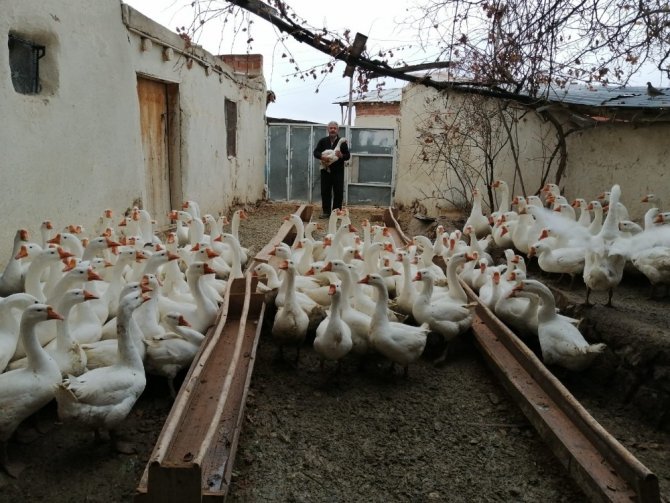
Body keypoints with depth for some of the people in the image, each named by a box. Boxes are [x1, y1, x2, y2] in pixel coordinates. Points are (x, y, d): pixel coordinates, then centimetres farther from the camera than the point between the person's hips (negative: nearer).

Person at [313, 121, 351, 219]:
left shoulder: (342, 142, 3)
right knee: (325, 192, 5)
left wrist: (342, 156, -21)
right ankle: (326, 211, 14)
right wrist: (321, 156, -18)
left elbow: (348, 156, 2)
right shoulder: (323, 141, 7)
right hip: (326, 170, 2)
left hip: (338, 171, -1)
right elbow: (315, 152, 4)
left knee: (338, 192, 1)